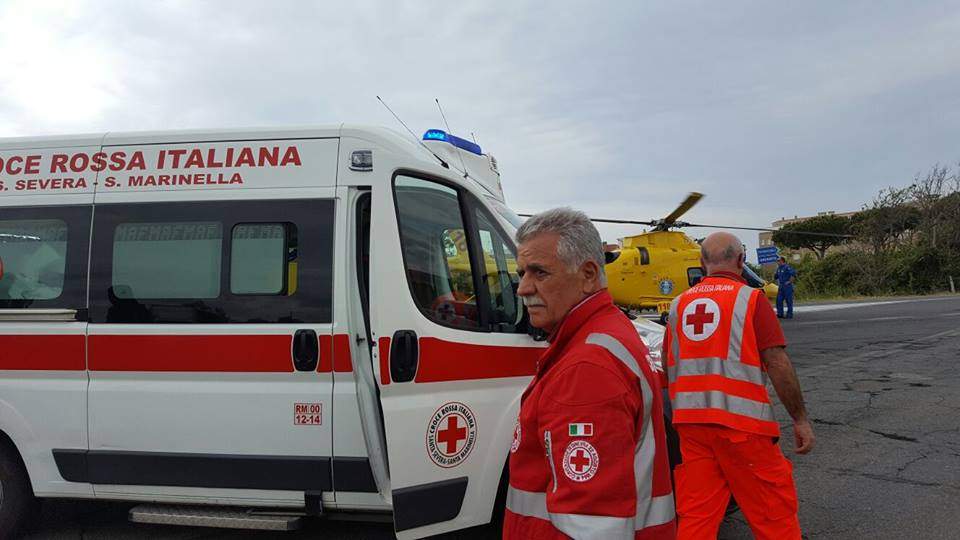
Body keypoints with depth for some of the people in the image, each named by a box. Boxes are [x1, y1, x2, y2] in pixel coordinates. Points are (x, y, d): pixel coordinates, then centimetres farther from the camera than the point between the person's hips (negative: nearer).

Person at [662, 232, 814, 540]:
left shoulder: (680, 304, 9)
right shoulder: (750, 299, -5)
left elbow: (667, 367, 12)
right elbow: (777, 363, -11)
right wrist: (801, 420, -4)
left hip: (690, 422, 5)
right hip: (741, 422, -5)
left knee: (695, 514, 11)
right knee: (774, 514, 9)